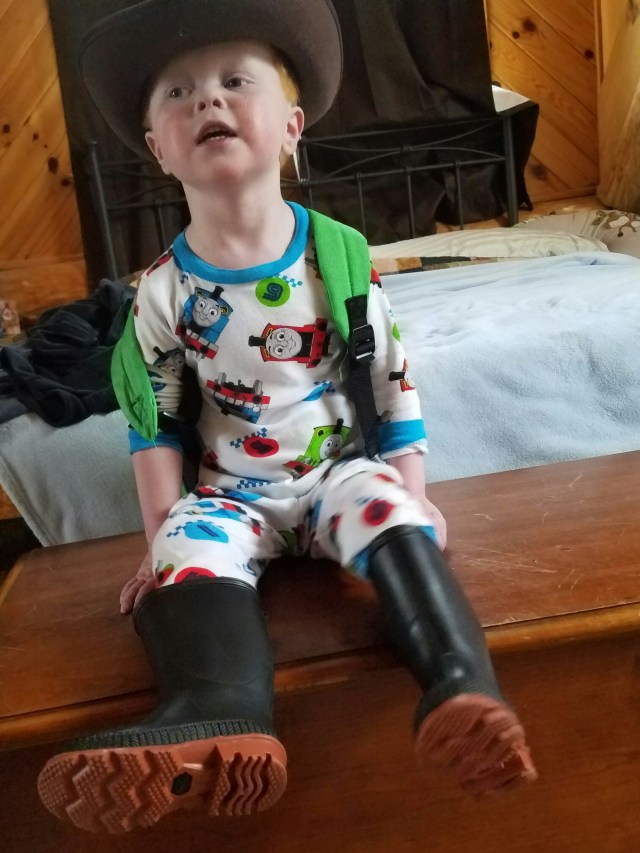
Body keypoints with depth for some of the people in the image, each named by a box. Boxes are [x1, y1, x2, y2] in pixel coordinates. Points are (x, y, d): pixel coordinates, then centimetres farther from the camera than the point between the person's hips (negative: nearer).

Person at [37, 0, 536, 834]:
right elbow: (154, 420, 1)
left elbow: (394, 380, -1)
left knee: (394, 519, -30)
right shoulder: (162, 291, -5)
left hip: (341, 471, 0)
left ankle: (462, 683, -38)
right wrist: (159, 532, -3)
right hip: (231, 493, 1)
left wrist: (411, 490, -3)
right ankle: (223, 712, -48)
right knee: (189, 547, -28)